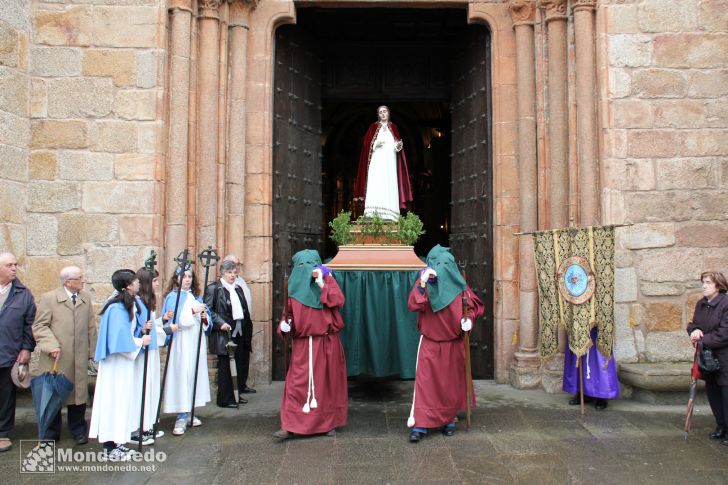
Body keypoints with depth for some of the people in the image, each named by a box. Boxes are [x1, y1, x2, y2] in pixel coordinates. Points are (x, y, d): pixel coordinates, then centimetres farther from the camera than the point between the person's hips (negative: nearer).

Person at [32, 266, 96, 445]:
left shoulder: (86, 298, 7)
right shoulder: (49, 298, -4)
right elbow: (39, 326, -5)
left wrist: (91, 350, 8)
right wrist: (51, 346, -17)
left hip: (79, 358, 3)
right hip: (55, 358, -2)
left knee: (78, 393, 8)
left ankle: (78, 431, 24)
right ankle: (51, 433, 25)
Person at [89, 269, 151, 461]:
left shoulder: (125, 305, 8)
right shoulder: (117, 309, -21)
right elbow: (120, 340, -23)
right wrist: (141, 341, -11)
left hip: (122, 361, 10)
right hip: (116, 363, -10)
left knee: (120, 400, 13)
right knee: (114, 400, -2)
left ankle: (115, 443, 21)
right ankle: (111, 448, 7)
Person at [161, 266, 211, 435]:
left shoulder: (196, 296, 14)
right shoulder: (173, 297, -3)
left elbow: (208, 318, 12)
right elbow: (175, 319, -17)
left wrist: (205, 318, -9)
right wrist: (193, 311, -25)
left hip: (197, 342, 6)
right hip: (181, 344, -6)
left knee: (195, 376, 9)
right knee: (182, 377, -7)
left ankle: (189, 413, 21)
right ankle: (181, 418, -1)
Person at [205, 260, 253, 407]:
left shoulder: (238, 289, 18)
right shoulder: (213, 289, -4)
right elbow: (208, 310, -11)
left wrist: (247, 330, 13)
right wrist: (220, 323, -20)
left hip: (239, 334, 7)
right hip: (224, 334, -7)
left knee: (240, 365, 8)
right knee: (225, 366, -1)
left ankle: (236, 394, 21)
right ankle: (225, 399, 8)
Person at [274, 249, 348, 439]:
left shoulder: (327, 279, 2)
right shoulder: (295, 287, 7)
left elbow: (338, 301, -14)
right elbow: (289, 312, 9)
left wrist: (322, 283, -18)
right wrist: (284, 325, -11)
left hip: (326, 343, -1)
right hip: (303, 345, 1)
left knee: (327, 382, 7)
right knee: (298, 383, -4)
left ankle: (328, 422, 19)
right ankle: (290, 425, -2)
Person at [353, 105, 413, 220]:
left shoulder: (393, 127, 15)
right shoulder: (373, 126, 9)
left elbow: (398, 142, 13)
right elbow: (366, 143, 3)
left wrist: (399, 145, -10)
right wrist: (375, 144, -16)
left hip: (390, 161, 2)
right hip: (377, 161, -2)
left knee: (390, 185, -5)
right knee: (375, 184, -13)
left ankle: (389, 214, -6)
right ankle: (374, 213, -17)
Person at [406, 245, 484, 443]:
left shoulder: (458, 284, -4)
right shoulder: (424, 282, -8)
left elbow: (475, 305, 6)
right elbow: (413, 305, -22)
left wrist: (468, 318, -12)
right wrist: (423, 283, -30)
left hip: (453, 343, 2)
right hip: (430, 343, -2)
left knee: (451, 382, 10)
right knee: (425, 382, -5)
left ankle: (449, 420, 26)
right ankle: (420, 424, -2)